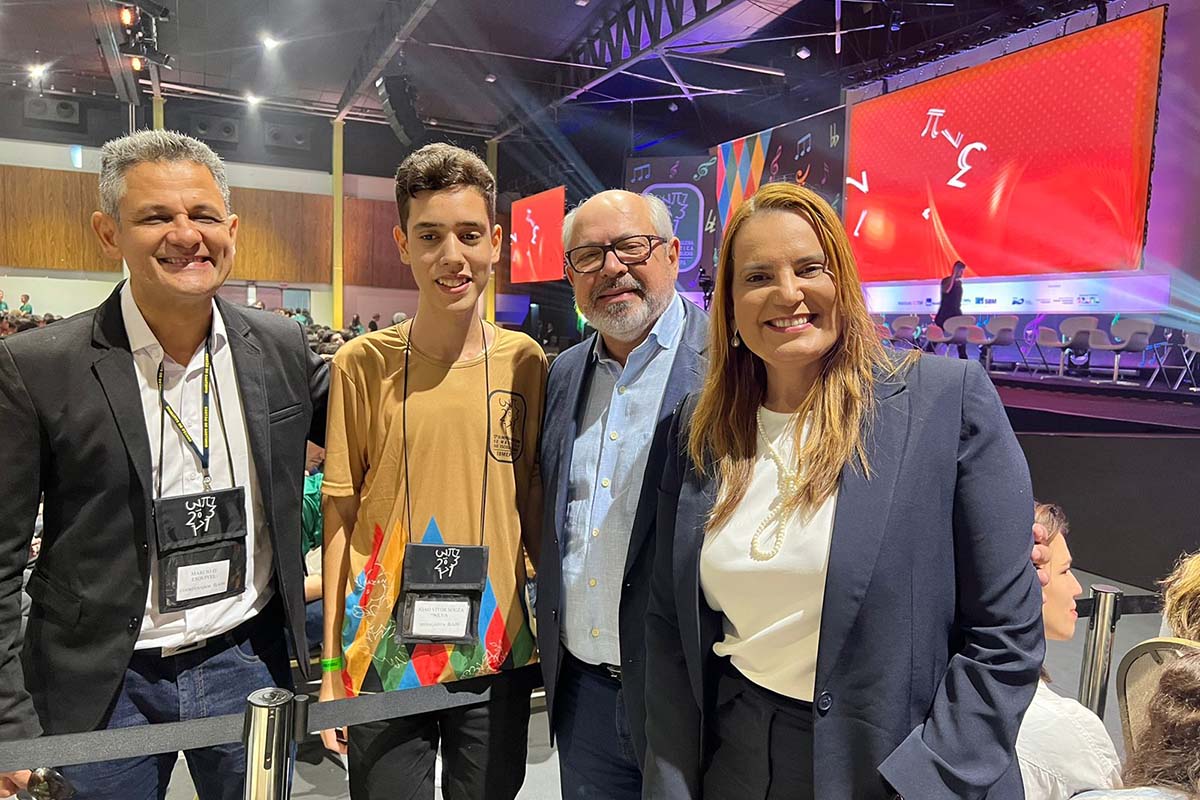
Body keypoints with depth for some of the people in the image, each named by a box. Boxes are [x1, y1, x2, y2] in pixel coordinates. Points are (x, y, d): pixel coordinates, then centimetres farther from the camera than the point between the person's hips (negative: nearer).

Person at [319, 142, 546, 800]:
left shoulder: (524, 362, -2)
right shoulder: (361, 364, -5)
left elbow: (532, 500, 6)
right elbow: (340, 514, -2)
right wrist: (329, 663, -1)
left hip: (497, 654, 2)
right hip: (382, 655, -1)